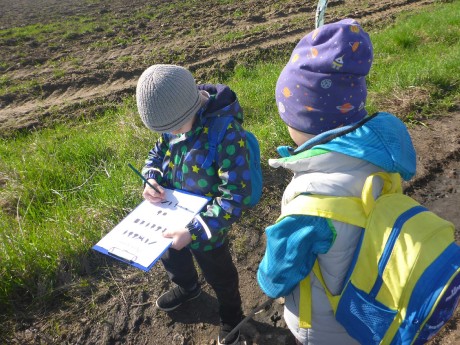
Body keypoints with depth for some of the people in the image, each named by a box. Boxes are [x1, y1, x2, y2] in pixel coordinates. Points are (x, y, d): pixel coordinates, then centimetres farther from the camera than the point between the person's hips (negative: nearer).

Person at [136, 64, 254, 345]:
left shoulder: (227, 132, -35)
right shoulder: (176, 116, -12)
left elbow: (236, 196, -33)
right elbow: (157, 154, 5)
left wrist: (194, 232, -35)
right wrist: (152, 180, -16)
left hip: (207, 228, -6)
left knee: (219, 276, 21)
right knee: (171, 258, 33)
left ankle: (232, 318, 54)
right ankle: (187, 288, 69)